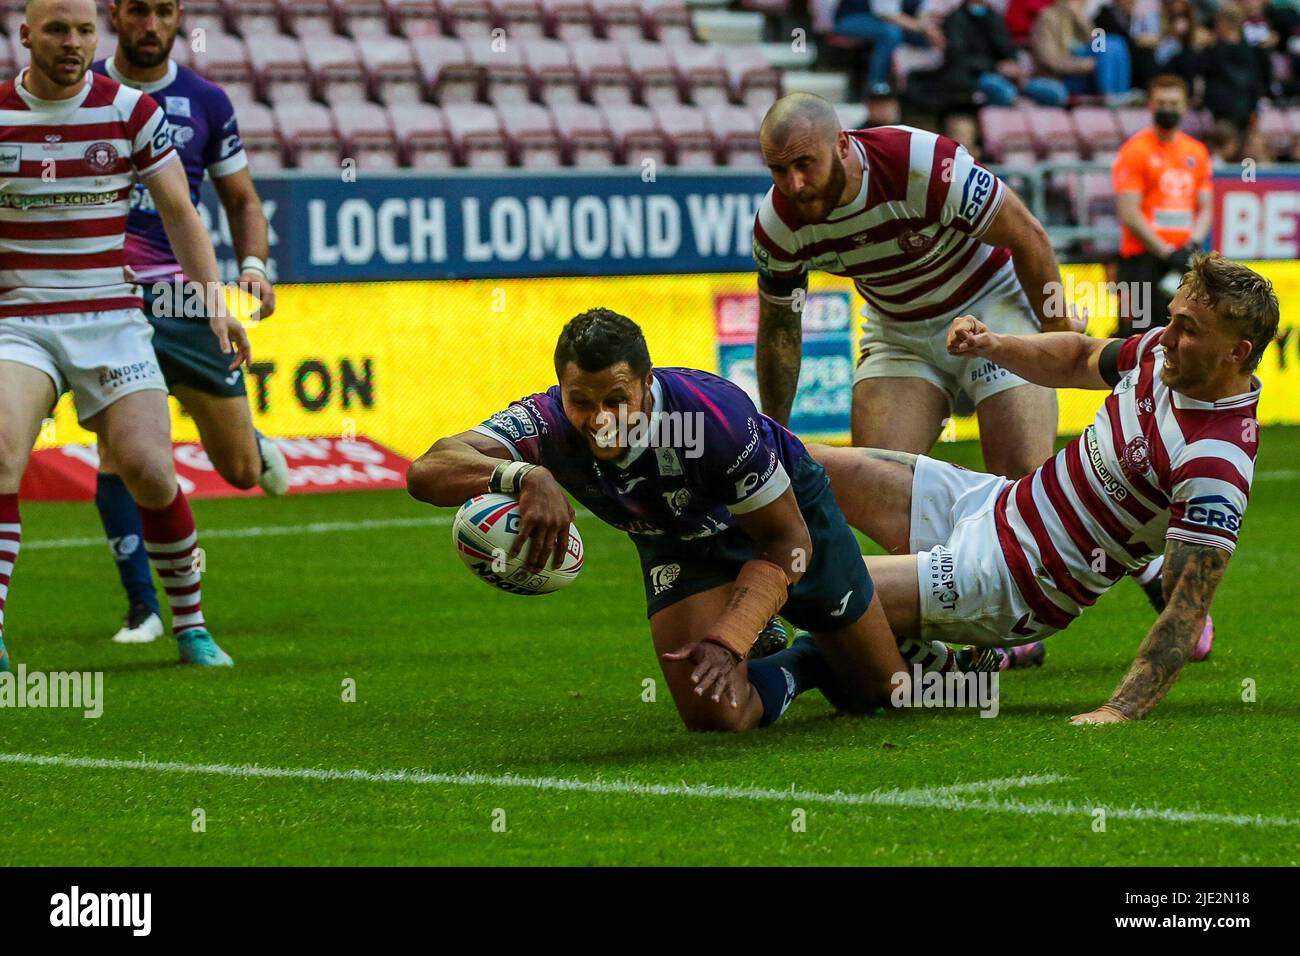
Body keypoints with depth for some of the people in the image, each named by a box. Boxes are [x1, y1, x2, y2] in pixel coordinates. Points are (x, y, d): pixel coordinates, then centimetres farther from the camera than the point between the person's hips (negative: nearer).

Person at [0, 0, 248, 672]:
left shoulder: (131, 111, -1)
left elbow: (179, 213, 4)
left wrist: (214, 299, -6)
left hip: (112, 319, 1)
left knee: (149, 472, -9)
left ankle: (190, 623, 13)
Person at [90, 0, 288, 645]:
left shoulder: (206, 102, 6)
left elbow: (241, 200, 15)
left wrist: (253, 265, -3)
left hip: (186, 296, 1)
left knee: (241, 471, 5)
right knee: (118, 456, -14)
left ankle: (255, 446, 44)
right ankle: (143, 608, -1)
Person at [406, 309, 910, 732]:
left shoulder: (716, 414, -41)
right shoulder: (548, 424, -35)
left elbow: (787, 541, -29)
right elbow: (427, 472, -48)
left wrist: (725, 642, -41)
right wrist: (523, 477, -67)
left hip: (789, 510, -2)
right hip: (680, 547, 2)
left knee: (881, 689, 7)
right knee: (714, 716, -18)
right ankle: (798, 667, 18)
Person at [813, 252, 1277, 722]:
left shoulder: (1215, 461, -29)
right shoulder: (1165, 350, -5)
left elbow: (1186, 609, -31)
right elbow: (1079, 359, 18)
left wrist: (1120, 710, -40)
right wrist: (994, 344, 0)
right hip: (998, 502, 9)